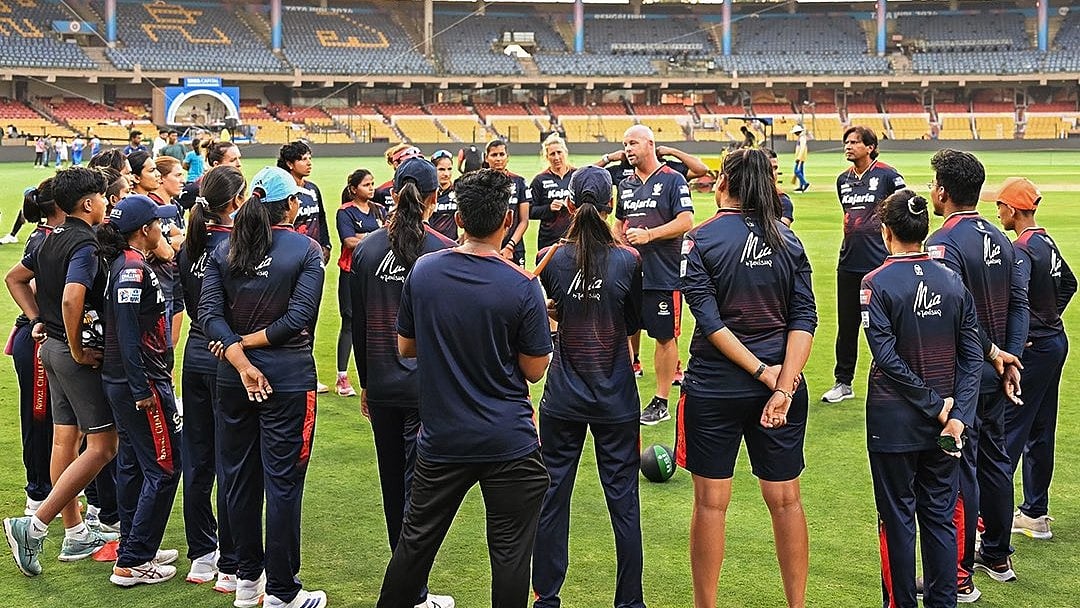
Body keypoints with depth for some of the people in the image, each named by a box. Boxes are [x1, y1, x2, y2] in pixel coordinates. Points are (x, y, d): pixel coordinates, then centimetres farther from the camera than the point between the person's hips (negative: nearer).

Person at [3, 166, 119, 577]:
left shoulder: (51, 240, 10)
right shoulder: (86, 245, -18)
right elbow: (71, 300, -31)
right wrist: (78, 351, -20)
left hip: (53, 346, 10)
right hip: (78, 351, -10)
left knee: (65, 440, 13)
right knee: (102, 446, -6)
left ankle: (76, 535, 22)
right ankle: (34, 527, -9)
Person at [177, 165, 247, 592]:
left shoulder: (190, 245, 5)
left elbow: (190, 305, 12)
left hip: (196, 355, 7)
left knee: (197, 460, 14)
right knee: (231, 464, 0)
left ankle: (201, 556, 25)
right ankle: (231, 567, 8)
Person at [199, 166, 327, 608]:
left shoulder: (224, 251, 5)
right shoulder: (305, 249, -6)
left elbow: (209, 313, -6)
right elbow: (299, 317, -15)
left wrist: (240, 359, -13)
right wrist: (248, 342, -7)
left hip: (232, 377, 4)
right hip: (288, 377, -4)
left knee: (240, 476, 14)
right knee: (283, 481, 1)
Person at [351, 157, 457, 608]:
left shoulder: (367, 248, 0)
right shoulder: (443, 250, -11)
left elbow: (358, 324, 6)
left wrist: (365, 382, 16)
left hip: (381, 382, 4)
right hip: (428, 385, -4)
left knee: (392, 479, 17)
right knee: (419, 485, 1)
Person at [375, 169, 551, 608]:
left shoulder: (423, 270, -4)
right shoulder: (522, 287, -15)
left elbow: (405, 347, 7)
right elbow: (535, 370, -7)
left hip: (441, 438, 4)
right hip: (508, 441, -3)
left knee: (416, 541, 17)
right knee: (510, 550, 7)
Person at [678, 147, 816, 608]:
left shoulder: (701, 239, -7)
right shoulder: (788, 240, 3)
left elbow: (708, 319, -14)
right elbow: (805, 319, -5)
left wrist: (761, 371, -12)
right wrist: (783, 386, -12)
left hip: (714, 386, -3)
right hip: (781, 384, 3)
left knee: (710, 503, 7)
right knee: (786, 500, 12)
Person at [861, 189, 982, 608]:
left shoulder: (876, 283, -12)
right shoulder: (953, 281, 1)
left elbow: (886, 356, -18)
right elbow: (973, 355, -3)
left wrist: (933, 404, -12)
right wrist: (958, 415, -7)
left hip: (894, 421, -4)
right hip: (944, 424, 4)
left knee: (897, 517, 8)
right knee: (940, 516, 14)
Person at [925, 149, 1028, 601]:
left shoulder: (943, 244, -18)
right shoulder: (1000, 240, 9)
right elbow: (1019, 304, 7)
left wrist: (992, 352, -14)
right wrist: (1009, 358, 2)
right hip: (996, 375, 8)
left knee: (958, 471, -2)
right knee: (994, 461, 18)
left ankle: (960, 577, 5)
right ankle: (998, 557, 32)